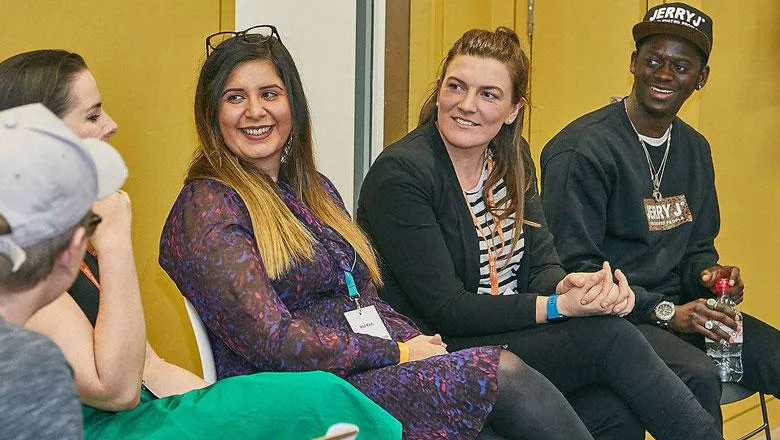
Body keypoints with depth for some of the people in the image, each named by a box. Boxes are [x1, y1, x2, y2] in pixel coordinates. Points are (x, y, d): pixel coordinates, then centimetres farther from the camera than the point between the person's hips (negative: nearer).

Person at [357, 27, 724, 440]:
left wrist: (567, 284, -21)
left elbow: (541, 265, 4)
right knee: (607, 336, -20)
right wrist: (560, 306, -23)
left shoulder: (512, 158, 8)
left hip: (508, 336, 6)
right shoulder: (399, 174, -15)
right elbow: (445, 309, -18)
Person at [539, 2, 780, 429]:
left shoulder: (695, 149, 14)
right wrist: (664, 312, -20)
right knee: (698, 376, -32)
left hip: (676, 308, 7)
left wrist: (706, 274, -3)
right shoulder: (583, 148, -12)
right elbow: (572, 266, -15)